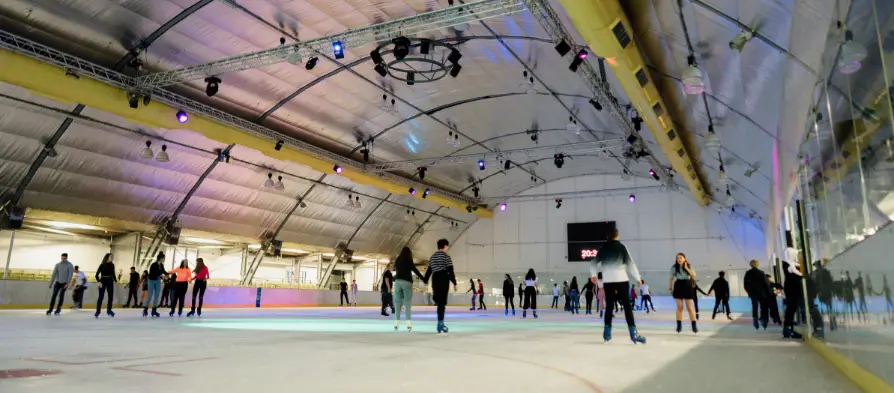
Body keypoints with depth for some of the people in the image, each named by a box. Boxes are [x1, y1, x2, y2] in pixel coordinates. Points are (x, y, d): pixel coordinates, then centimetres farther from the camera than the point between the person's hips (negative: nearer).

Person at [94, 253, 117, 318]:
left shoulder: (112, 265, 5)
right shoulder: (102, 265, -8)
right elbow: (97, 275, -9)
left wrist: (115, 280, -1)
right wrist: (98, 282, -21)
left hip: (110, 282, 4)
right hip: (103, 281, -4)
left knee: (111, 296, 4)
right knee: (101, 297, -3)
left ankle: (109, 310, 17)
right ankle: (97, 311, 5)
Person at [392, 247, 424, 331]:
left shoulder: (397, 260, 11)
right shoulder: (408, 260, -2)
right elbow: (415, 270, -5)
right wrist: (423, 278, -1)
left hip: (398, 281, 4)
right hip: (407, 282, -3)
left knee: (398, 302, 4)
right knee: (407, 303, -4)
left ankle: (396, 323, -2)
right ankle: (408, 323, -12)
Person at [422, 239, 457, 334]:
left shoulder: (433, 256, 16)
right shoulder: (446, 256, -4)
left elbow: (429, 270, 17)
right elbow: (450, 271, -9)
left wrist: (425, 280, 24)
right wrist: (454, 283, -6)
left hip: (435, 280, 6)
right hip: (444, 280, -6)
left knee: (439, 301, 17)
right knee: (442, 302, -6)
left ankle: (441, 324, 23)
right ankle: (440, 326, -7)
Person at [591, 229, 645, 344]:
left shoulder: (603, 248, 10)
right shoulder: (621, 247, 0)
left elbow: (594, 262, 17)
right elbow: (630, 263, -2)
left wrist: (593, 274, 34)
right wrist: (638, 278, 5)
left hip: (608, 281, 3)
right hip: (621, 279, -3)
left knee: (609, 306, 12)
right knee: (627, 306, -3)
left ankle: (607, 332, 10)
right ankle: (633, 333, -11)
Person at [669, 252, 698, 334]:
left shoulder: (689, 266, 4)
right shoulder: (674, 267, 4)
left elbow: (694, 275, -12)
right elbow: (671, 279, 9)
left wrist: (686, 268, -14)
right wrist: (670, 288, 5)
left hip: (687, 286, 0)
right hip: (678, 286, 0)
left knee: (689, 307, -2)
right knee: (679, 307, -1)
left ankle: (694, 326, 2)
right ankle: (679, 325, 3)